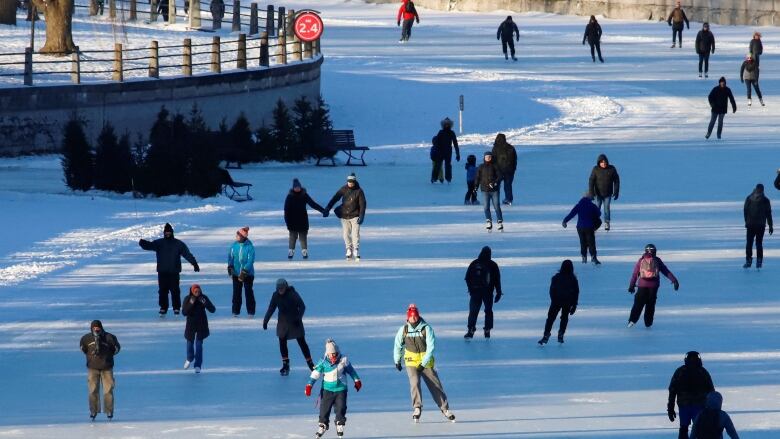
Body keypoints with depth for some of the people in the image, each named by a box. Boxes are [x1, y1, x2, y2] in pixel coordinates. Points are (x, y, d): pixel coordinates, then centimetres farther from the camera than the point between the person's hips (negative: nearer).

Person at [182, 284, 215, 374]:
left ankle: (198, 366, -2)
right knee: (190, 342, 15)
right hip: (191, 325, 1)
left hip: (202, 325, -1)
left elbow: (213, 310, -12)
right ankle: (189, 359, 43)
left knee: (199, 344, -7)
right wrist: (190, 304, -29)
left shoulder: (204, 298, -10)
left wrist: (205, 303, -28)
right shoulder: (188, 299, -10)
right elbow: (184, 312, -16)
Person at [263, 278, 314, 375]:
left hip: (295, 322, -4)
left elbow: (302, 306, -13)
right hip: (283, 322, 4)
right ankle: (285, 365, 8)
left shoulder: (292, 294, -16)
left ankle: (310, 364, 9)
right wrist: (265, 320, -1)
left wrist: (298, 318, -22)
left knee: (302, 342, -1)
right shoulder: (276, 295, -4)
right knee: (282, 342, -2)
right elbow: (271, 309, 4)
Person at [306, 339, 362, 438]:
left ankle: (340, 426, 10)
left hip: (340, 390, 0)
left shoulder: (343, 360, -6)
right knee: (324, 409, 1)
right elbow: (315, 374, -8)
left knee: (340, 409, -4)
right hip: (327, 390, 0)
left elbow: (350, 370, 9)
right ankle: (322, 425, 17)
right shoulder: (323, 362, -9)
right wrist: (309, 385, -16)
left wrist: (357, 381, 17)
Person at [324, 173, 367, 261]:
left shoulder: (359, 191, -6)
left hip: (355, 216, -3)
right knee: (346, 234, 3)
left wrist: (361, 216, -17)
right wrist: (327, 209, -4)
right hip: (344, 216, 3)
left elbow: (362, 204, -7)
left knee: (355, 234, -12)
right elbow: (335, 198, 2)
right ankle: (349, 250, 13)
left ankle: (356, 252, -14)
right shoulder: (344, 189, 1)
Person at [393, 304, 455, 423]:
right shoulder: (403, 330, -1)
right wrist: (397, 361, 20)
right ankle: (417, 408, -17)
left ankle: (445, 408, 14)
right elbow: (397, 346, 14)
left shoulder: (426, 328, -10)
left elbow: (431, 347, -13)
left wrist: (423, 363, -18)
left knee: (435, 385, 1)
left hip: (426, 361, -1)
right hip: (411, 361, 1)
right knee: (414, 383, -21)